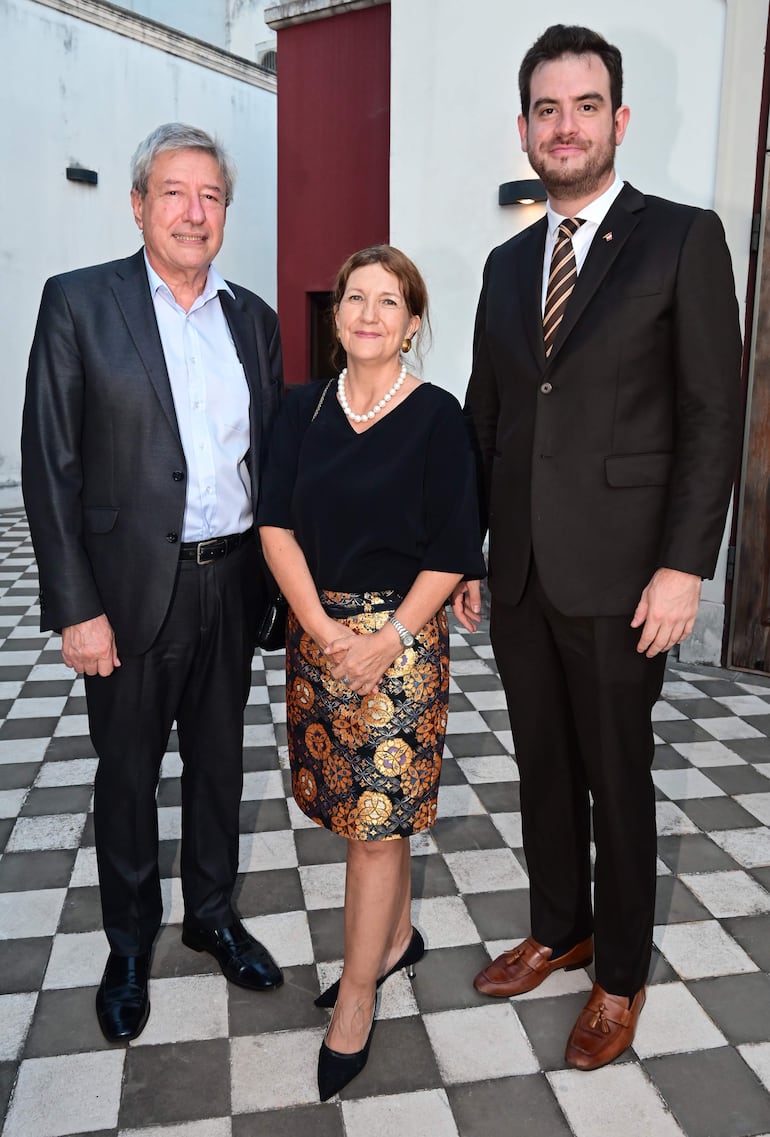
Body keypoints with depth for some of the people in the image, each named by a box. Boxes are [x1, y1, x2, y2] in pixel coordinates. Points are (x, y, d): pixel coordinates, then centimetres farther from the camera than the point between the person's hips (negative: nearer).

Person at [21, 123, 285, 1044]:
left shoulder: (252, 317, 8)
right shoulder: (79, 302, -5)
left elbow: (270, 451, 11)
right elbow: (50, 465, -9)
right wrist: (75, 609, -13)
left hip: (233, 581, 4)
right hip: (133, 589, -3)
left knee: (219, 759, 18)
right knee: (127, 773, 13)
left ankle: (212, 913, 40)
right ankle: (129, 943, 36)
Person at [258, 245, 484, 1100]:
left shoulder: (437, 416, -6)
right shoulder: (304, 409, 6)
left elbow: (453, 549, -8)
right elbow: (276, 523, -2)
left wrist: (387, 640, -15)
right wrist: (322, 625, -13)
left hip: (401, 633, -4)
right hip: (317, 627, 4)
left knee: (378, 814, 1)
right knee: (363, 800, 16)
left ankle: (354, 1005, 18)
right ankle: (396, 936, 39)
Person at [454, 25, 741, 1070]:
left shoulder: (683, 239, -2)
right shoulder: (506, 263, 13)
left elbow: (713, 417, -7)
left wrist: (684, 565, -13)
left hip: (617, 575, -5)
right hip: (519, 572, 5)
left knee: (616, 779, 9)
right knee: (542, 769, 16)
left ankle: (621, 974, 31)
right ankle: (558, 930, 38)